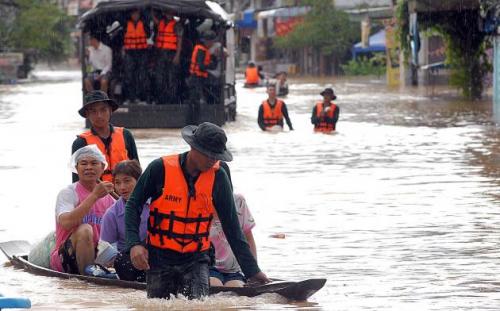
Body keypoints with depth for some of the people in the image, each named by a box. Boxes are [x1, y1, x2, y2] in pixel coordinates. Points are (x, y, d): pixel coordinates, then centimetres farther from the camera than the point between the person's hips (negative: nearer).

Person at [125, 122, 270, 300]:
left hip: (195, 259, 1)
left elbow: (231, 226, 0)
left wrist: (252, 270, -3)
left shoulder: (218, 177, -5)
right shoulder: (160, 169, -11)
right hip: (159, 257, -1)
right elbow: (133, 206, -2)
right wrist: (134, 244, -17)